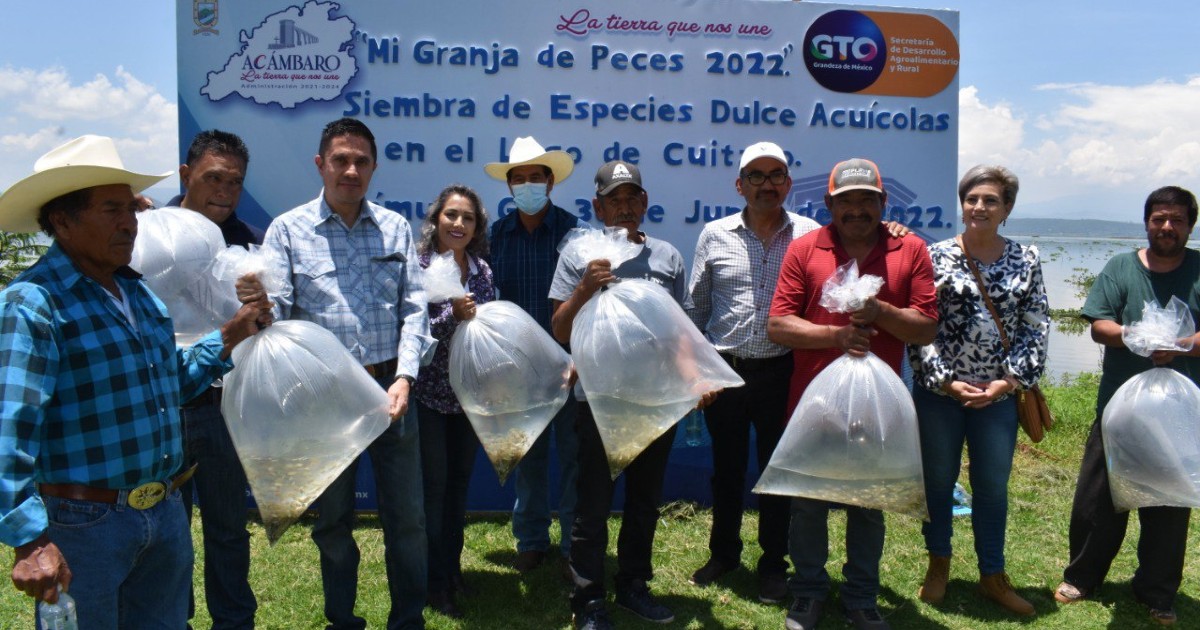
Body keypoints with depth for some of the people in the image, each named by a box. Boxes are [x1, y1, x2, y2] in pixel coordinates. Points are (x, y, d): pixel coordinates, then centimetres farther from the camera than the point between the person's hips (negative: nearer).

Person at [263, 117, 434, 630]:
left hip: (389, 388, 1)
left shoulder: (394, 227, 6)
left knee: (406, 514, 8)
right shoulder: (288, 230, 0)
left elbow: (413, 308, 3)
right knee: (332, 517, 14)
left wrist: (403, 378, -9)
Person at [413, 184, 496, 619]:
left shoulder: (481, 270, 5)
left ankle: (453, 568, 29)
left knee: (459, 484, 13)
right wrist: (452, 315, -27)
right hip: (429, 393, -5)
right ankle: (435, 583, 15)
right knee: (433, 485, 1)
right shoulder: (418, 266, -9)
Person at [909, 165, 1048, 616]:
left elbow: (1035, 329, 2)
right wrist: (947, 381, -13)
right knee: (938, 480, 12)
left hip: (1000, 394, 2)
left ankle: (993, 576, 27)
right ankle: (938, 565, 31)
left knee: (993, 485, 11)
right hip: (939, 391, -1)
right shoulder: (936, 257, -4)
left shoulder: (1026, 260, 3)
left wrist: (1009, 381, -9)